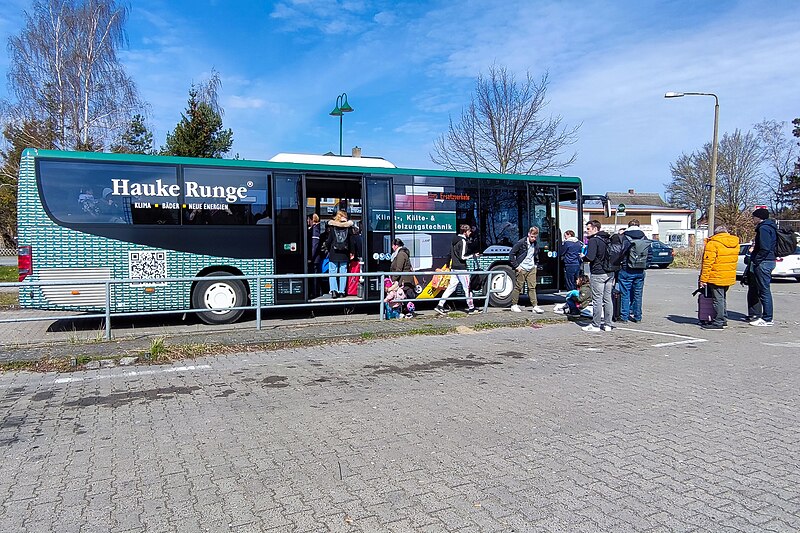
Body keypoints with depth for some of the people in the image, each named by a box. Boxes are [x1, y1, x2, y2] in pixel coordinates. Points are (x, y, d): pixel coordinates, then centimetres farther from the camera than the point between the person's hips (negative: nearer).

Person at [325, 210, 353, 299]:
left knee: (332, 272, 2)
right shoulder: (348, 227, 1)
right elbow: (351, 241, 4)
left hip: (334, 254, -2)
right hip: (344, 255, 2)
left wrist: (328, 248, 14)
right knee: (343, 273, 6)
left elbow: (329, 240, -2)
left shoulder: (332, 226, -3)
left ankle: (333, 290, -10)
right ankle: (341, 291, 6)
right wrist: (351, 252, 12)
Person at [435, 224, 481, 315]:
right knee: (467, 288, 2)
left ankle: (440, 306, 2)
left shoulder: (454, 240, 13)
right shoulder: (463, 241, -15)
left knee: (451, 287, 8)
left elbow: (451, 254, 19)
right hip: (461, 268, -9)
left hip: (454, 267, 9)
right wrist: (473, 256, -8)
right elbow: (462, 256, -19)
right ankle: (471, 308, 10)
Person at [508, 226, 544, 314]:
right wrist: (516, 266, -11)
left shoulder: (536, 245, 9)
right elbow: (511, 254, -9)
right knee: (518, 287, 2)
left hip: (531, 269, 5)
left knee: (532, 287, 2)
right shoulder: (520, 243, -10)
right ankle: (514, 305, 12)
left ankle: (535, 306, 2)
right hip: (521, 269, -5)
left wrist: (535, 265, 16)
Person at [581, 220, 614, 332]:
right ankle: (607, 324, 15)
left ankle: (596, 325, 1)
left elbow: (590, 257, -21)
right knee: (608, 299, 10)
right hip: (610, 273, 8)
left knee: (597, 299, -3)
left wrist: (583, 258, -2)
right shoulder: (607, 239, 13)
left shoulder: (593, 240, -12)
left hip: (597, 273, -8)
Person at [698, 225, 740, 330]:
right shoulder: (735, 243, 9)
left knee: (718, 299, -2)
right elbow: (732, 260, 20)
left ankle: (718, 322, 1)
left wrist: (703, 279, -13)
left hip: (717, 277, -7)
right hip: (730, 277, 7)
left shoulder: (713, 243, -15)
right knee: (722, 298, 19)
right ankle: (723, 319, 26)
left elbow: (707, 263, -16)